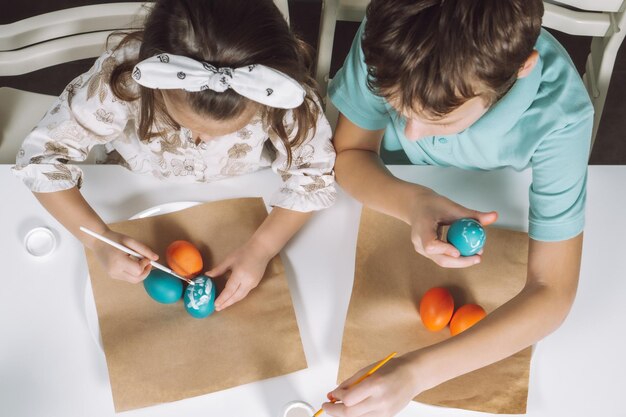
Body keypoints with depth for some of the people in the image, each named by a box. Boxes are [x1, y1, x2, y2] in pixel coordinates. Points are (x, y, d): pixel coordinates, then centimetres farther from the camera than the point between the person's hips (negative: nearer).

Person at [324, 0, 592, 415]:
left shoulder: (560, 113, -37)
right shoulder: (387, 39, -34)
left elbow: (553, 293, -34)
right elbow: (350, 154, -19)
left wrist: (417, 372, -47)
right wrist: (411, 201, -42)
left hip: (494, 218, 0)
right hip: (394, 189, 0)